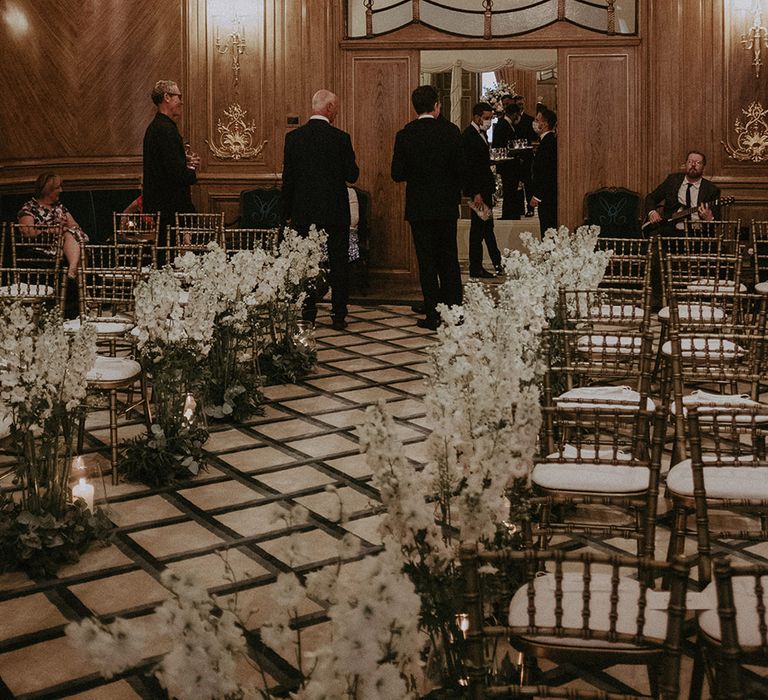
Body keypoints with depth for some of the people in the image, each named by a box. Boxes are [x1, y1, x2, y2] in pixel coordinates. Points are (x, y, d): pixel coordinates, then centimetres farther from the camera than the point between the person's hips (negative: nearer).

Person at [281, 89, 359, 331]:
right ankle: (338, 316, 7)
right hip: (335, 211, -2)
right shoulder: (341, 138, -9)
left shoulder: (293, 137, -1)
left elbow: (288, 178, 2)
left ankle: (308, 315, 11)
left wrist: (287, 212, 9)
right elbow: (352, 175, -4)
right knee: (339, 263, 6)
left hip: (304, 211, 2)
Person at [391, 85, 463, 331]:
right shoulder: (450, 130, -6)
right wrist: (457, 193, 10)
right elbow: (460, 166, -7)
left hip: (419, 207, -1)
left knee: (427, 261, 5)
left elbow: (397, 174, -6)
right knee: (449, 259, 12)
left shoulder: (405, 134, -6)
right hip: (447, 205, 1)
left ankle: (433, 315, 6)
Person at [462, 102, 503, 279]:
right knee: (478, 227, -3)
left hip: (485, 188, 10)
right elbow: (468, 167, -21)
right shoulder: (468, 136, -17)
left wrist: (490, 186, 14)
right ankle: (476, 268, 4)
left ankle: (497, 262, 25)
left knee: (487, 226, 16)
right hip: (477, 190, -10)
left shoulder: (480, 133, 13)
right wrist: (476, 193, -23)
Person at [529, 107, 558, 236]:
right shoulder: (550, 140, 15)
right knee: (549, 230, 13)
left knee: (547, 230, -6)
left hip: (547, 197, -10)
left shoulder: (548, 142, -17)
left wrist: (536, 196, -18)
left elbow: (546, 172, -21)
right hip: (547, 196, 10)